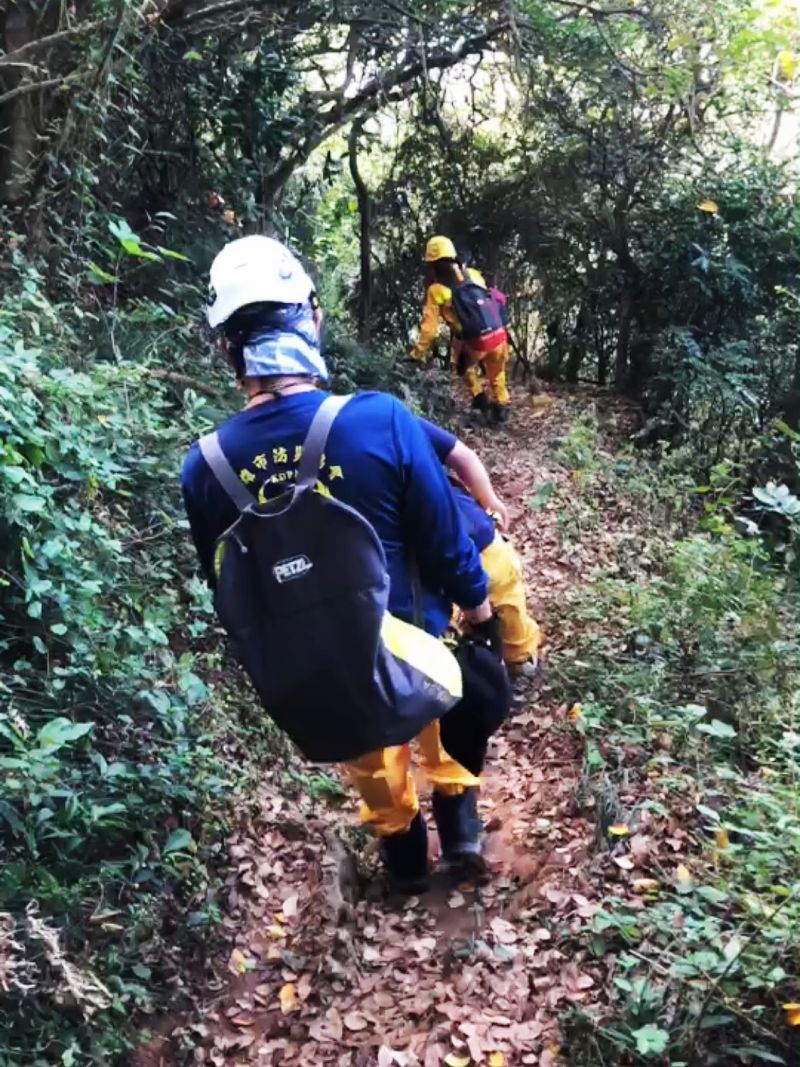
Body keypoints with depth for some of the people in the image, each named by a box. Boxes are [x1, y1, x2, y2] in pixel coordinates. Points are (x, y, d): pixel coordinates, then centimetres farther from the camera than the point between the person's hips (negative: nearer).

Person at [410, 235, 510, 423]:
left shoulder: (436, 290, -4)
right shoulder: (473, 274, 7)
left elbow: (429, 326, -5)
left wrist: (417, 353, 2)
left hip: (475, 342, -3)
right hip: (498, 334, 3)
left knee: (467, 366, 31)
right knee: (496, 373, 27)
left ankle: (479, 397, 26)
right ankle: (501, 406, 34)